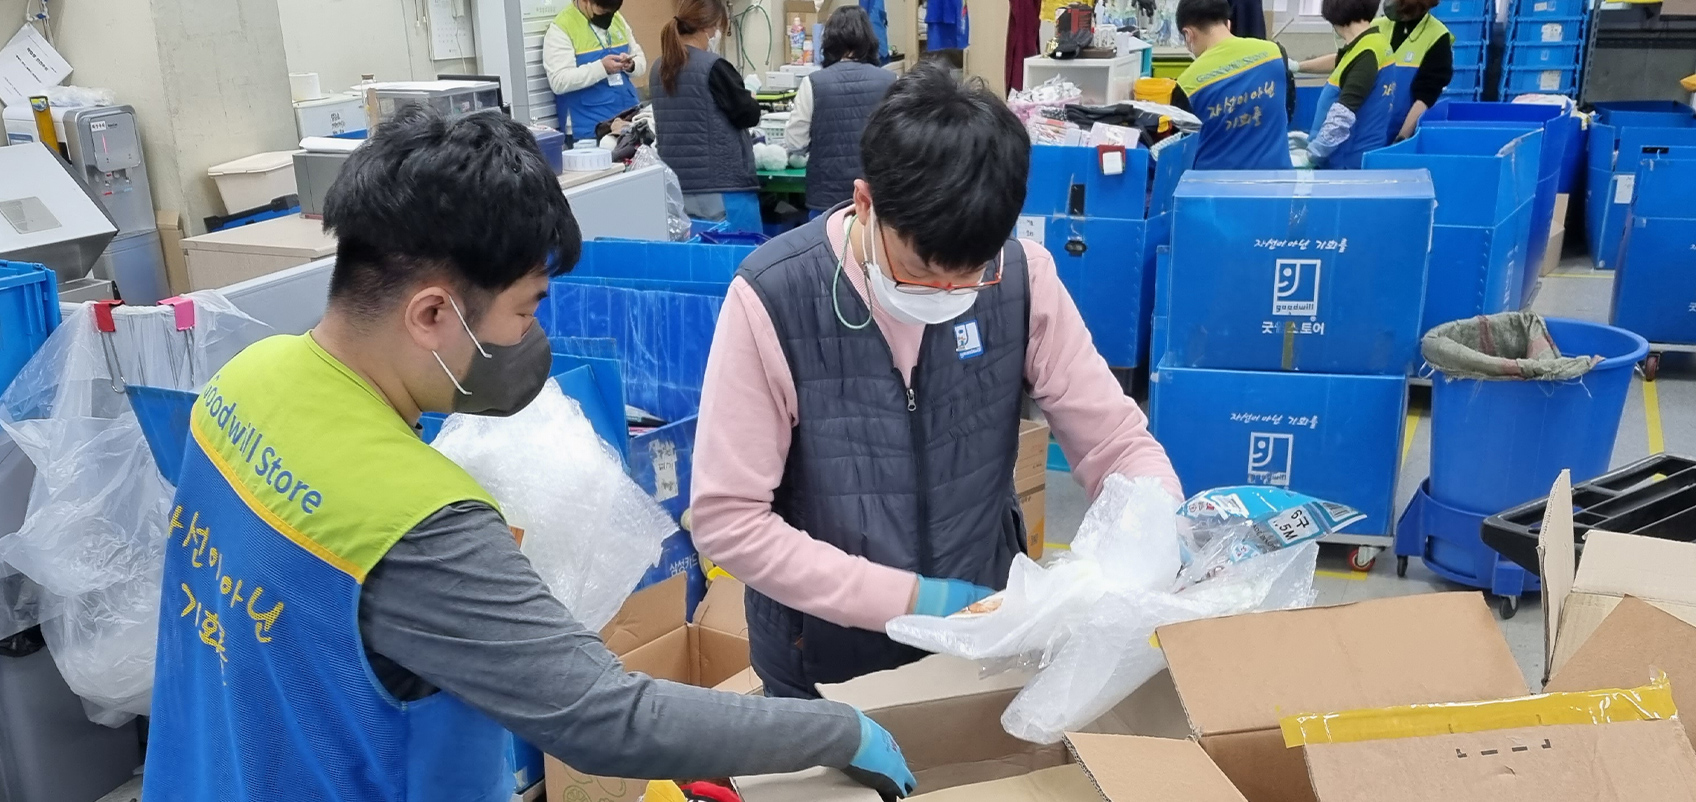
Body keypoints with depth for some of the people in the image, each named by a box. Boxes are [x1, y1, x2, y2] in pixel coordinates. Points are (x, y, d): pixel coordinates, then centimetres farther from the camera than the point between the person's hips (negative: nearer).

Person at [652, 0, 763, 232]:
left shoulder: (659, 69, 9)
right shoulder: (713, 67, -13)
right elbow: (749, 115, -6)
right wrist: (751, 101, 16)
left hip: (678, 188, 7)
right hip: (723, 188, -7)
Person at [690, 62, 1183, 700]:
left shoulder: (1022, 277, -14)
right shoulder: (772, 299, -23)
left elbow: (1116, 441, -8)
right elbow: (726, 516, -20)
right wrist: (905, 597, -23)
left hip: (991, 643, 3)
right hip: (827, 664, -2)